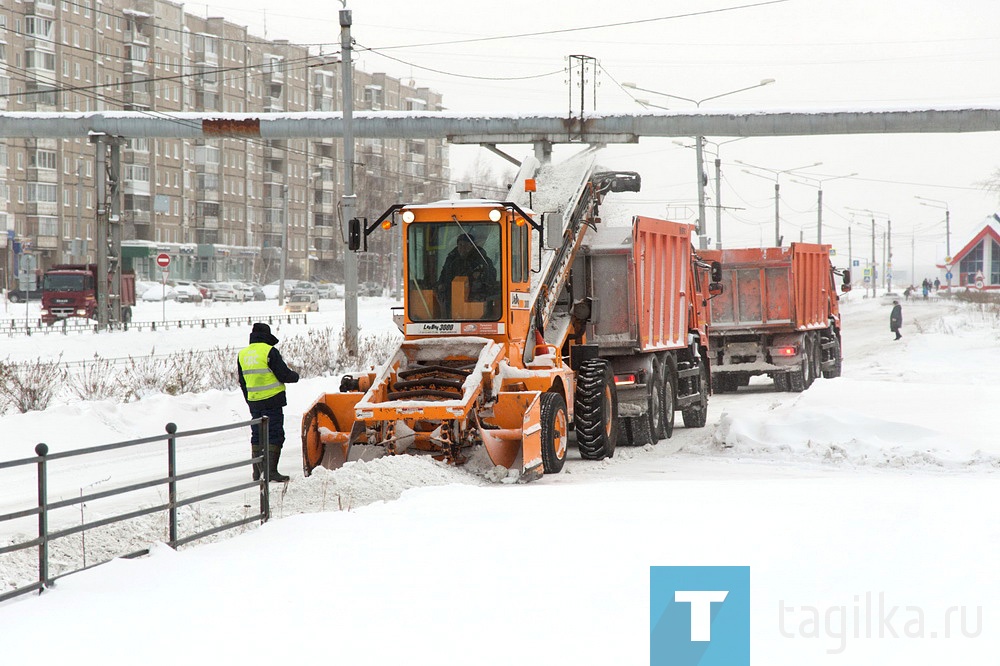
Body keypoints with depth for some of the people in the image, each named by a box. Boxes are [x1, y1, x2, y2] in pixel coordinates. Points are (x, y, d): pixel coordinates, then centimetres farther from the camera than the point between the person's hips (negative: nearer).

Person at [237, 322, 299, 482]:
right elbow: (284, 375, -12)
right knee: (274, 435, -4)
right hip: (272, 400, -6)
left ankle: (257, 472, 14)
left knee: (257, 435, 13)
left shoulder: (242, 354, 10)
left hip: (253, 402, 6)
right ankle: (270, 471, -10)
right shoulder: (269, 352, -11)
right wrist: (295, 376, 10)